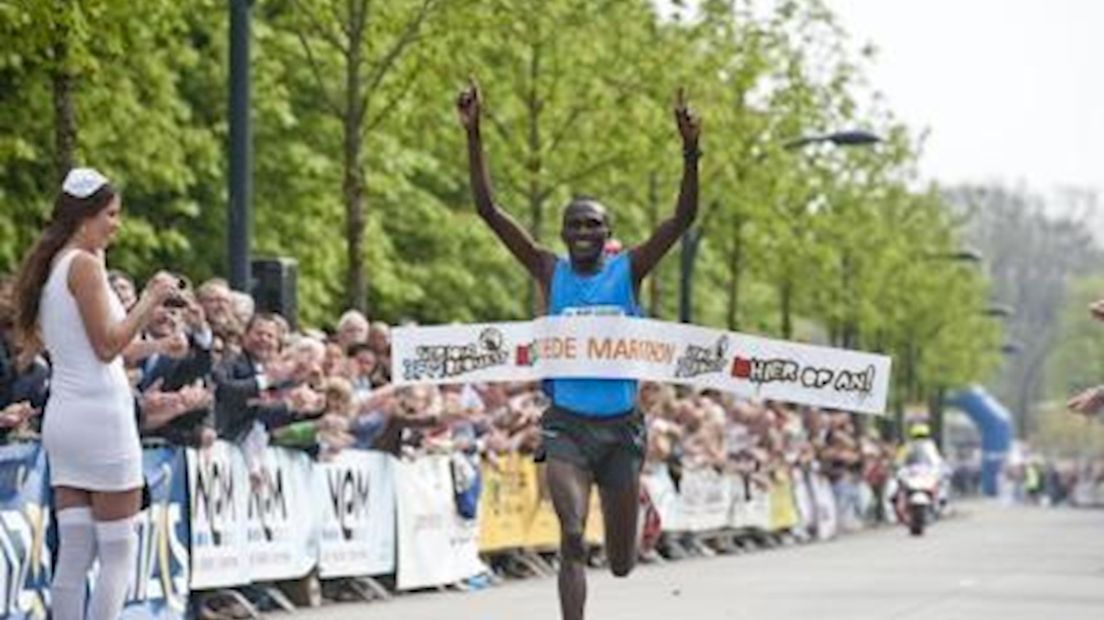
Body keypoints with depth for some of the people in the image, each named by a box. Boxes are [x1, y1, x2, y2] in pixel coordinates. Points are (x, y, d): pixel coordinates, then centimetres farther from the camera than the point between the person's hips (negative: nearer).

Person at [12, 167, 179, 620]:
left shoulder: (50, 266, 14)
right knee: (118, 553, -3)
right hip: (101, 413, -8)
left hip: (63, 414, 8)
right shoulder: (85, 264, -11)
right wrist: (150, 300, -8)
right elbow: (107, 345, -16)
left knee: (73, 555, 6)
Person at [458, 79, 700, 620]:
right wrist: (473, 135, -12)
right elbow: (488, 209, -3)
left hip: (621, 424, 1)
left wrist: (690, 152, -23)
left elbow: (684, 217, -9)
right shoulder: (551, 272, 3)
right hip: (566, 424, -1)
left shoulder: (628, 270, 2)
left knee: (622, 563, 10)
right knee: (572, 536, -20)